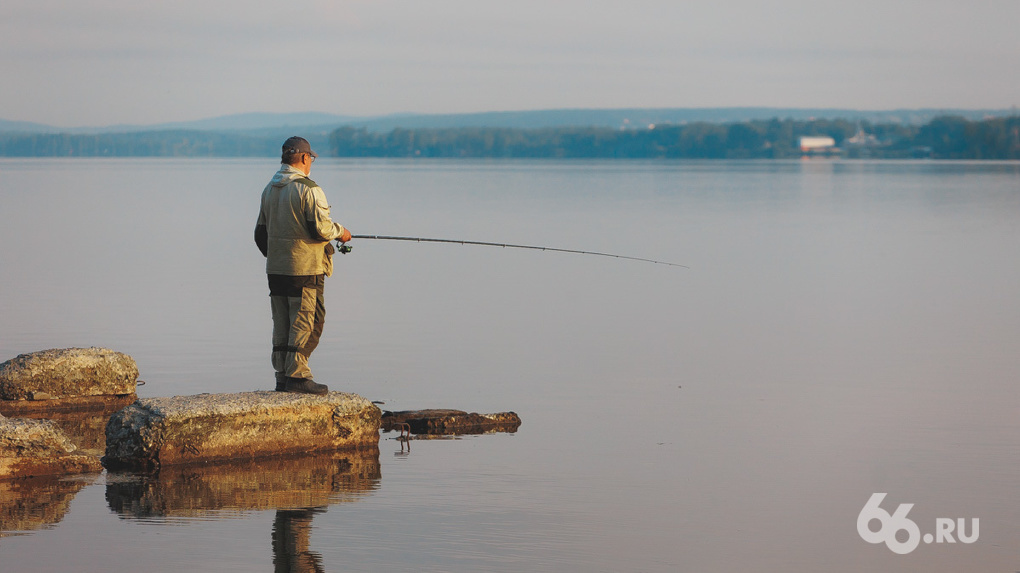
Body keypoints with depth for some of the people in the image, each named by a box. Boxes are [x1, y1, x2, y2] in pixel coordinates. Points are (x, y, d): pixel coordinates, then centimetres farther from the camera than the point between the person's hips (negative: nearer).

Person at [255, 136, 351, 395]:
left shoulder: (269, 190, 12)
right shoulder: (308, 189, -13)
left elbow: (261, 233, 18)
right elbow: (320, 228, -18)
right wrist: (340, 231, 2)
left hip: (276, 268, 8)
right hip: (305, 267, -7)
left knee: (282, 324, 9)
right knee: (305, 322, -4)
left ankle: (282, 377, 10)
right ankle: (297, 376, -7)